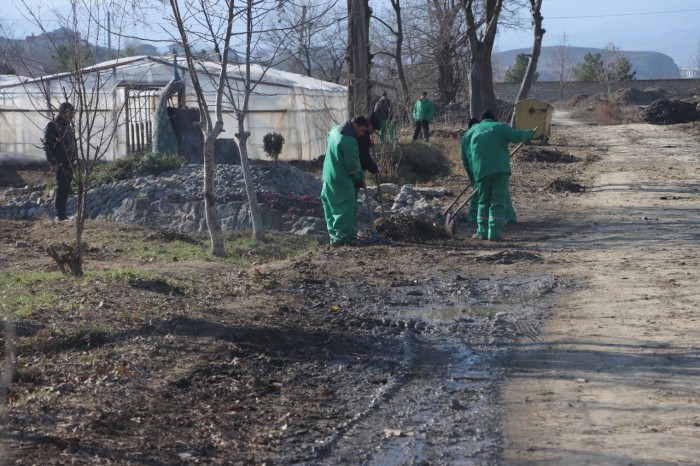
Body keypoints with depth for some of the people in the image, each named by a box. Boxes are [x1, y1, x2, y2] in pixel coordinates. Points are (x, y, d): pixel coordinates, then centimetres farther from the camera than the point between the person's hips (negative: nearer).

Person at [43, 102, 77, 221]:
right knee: (61, 188, -11)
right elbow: (47, 146, -14)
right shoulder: (52, 126, -9)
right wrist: (53, 163, -18)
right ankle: (59, 215, -10)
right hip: (60, 164, -8)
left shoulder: (68, 126, 17)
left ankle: (62, 213, 16)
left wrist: (75, 158, 18)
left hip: (69, 163, 8)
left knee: (66, 189, 10)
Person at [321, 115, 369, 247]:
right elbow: (352, 166, -17)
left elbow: (328, 137, 31)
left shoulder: (335, 130, 6)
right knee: (346, 208, -4)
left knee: (332, 208, 13)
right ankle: (343, 237, -5)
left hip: (329, 177, 9)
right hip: (342, 180, -9)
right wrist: (360, 178, 0)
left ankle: (334, 236, 18)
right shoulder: (349, 142, -22)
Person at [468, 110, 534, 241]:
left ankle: (482, 231, 9)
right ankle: (494, 233, -9)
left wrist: (475, 173, 26)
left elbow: (470, 158, 19)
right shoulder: (499, 127, 5)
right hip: (500, 170, -4)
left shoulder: (475, 133, 20)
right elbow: (516, 136, -9)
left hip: (481, 172, 4)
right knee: (498, 202, -2)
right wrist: (528, 134, 8)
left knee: (484, 202, 16)